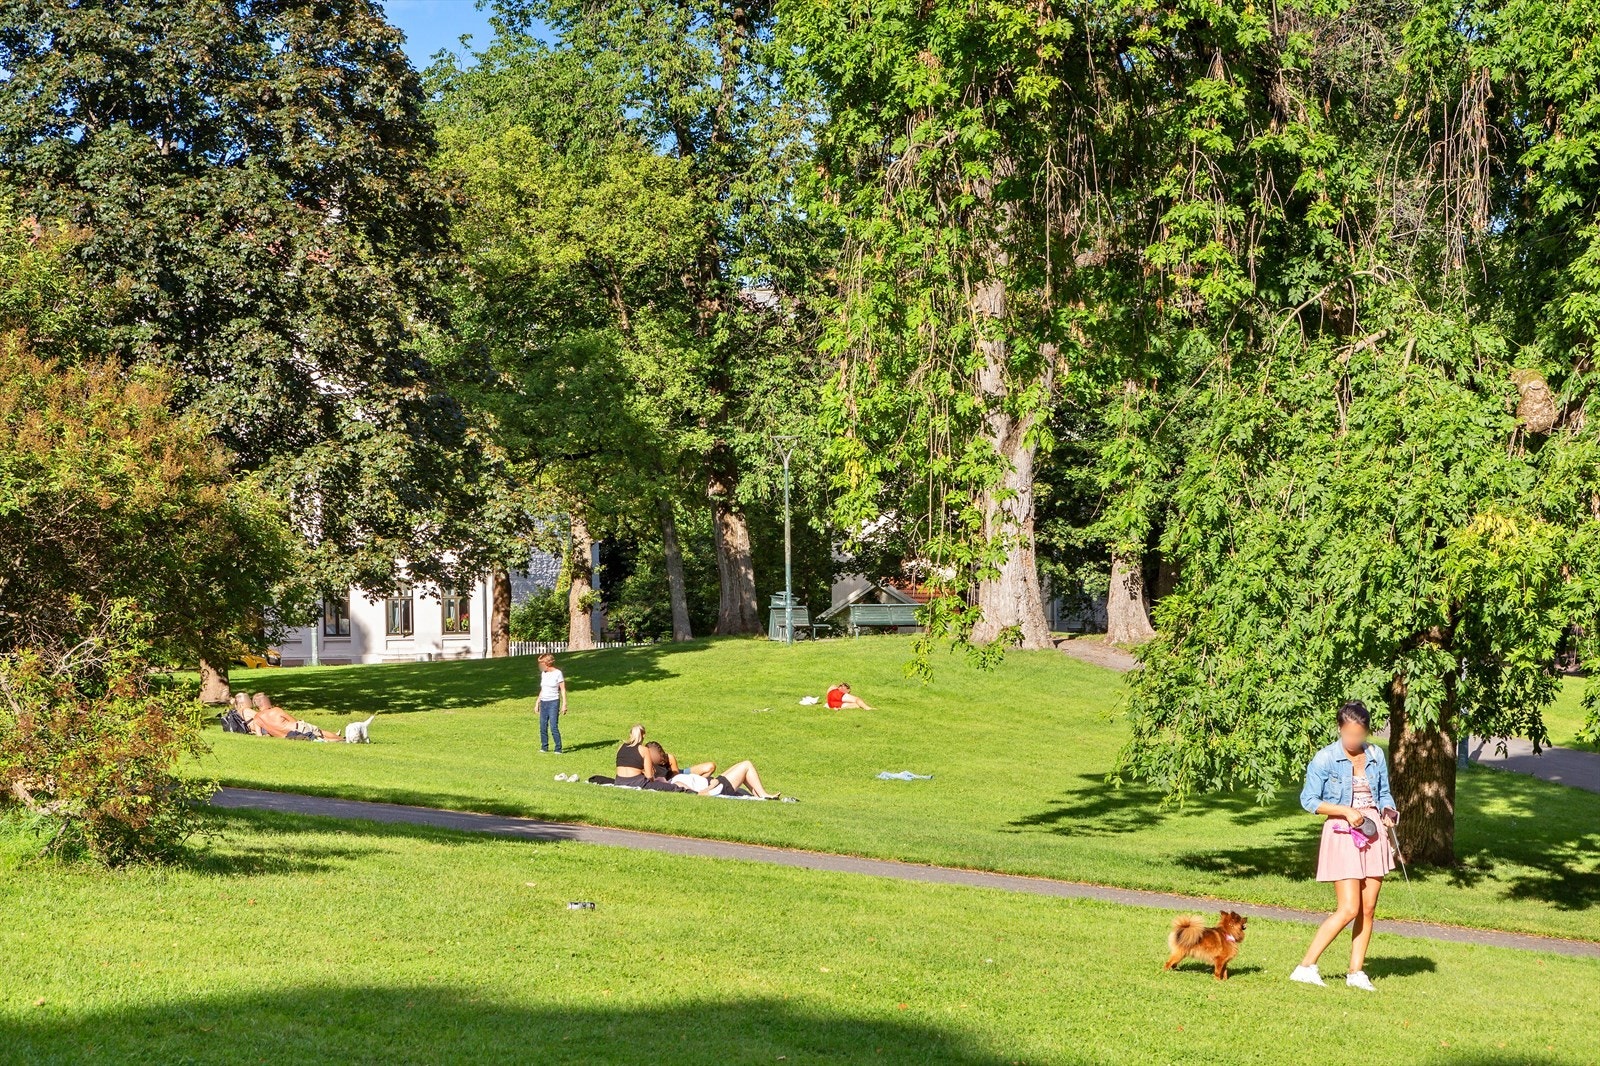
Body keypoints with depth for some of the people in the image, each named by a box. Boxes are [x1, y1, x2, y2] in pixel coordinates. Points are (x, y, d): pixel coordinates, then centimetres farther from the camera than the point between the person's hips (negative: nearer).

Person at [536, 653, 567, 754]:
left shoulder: (558, 673, -7)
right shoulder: (543, 674, 12)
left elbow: (563, 690, -6)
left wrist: (564, 704, -11)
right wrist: (537, 703, 19)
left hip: (553, 702, -6)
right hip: (544, 703, 6)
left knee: (554, 727, -12)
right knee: (543, 727, 4)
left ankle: (558, 749, -6)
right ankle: (544, 748, 12)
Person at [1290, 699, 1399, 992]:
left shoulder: (1376, 756, 7)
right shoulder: (1326, 758, -8)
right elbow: (1308, 799, -7)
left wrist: (1388, 811, -5)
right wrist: (1345, 811, -16)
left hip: (1373, 834, 6)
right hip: (1342, 835, -5)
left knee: (1368, 908, 5)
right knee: (1349, 909, -12)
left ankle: (1356, 972, 14)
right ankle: (1306, 967, -6)